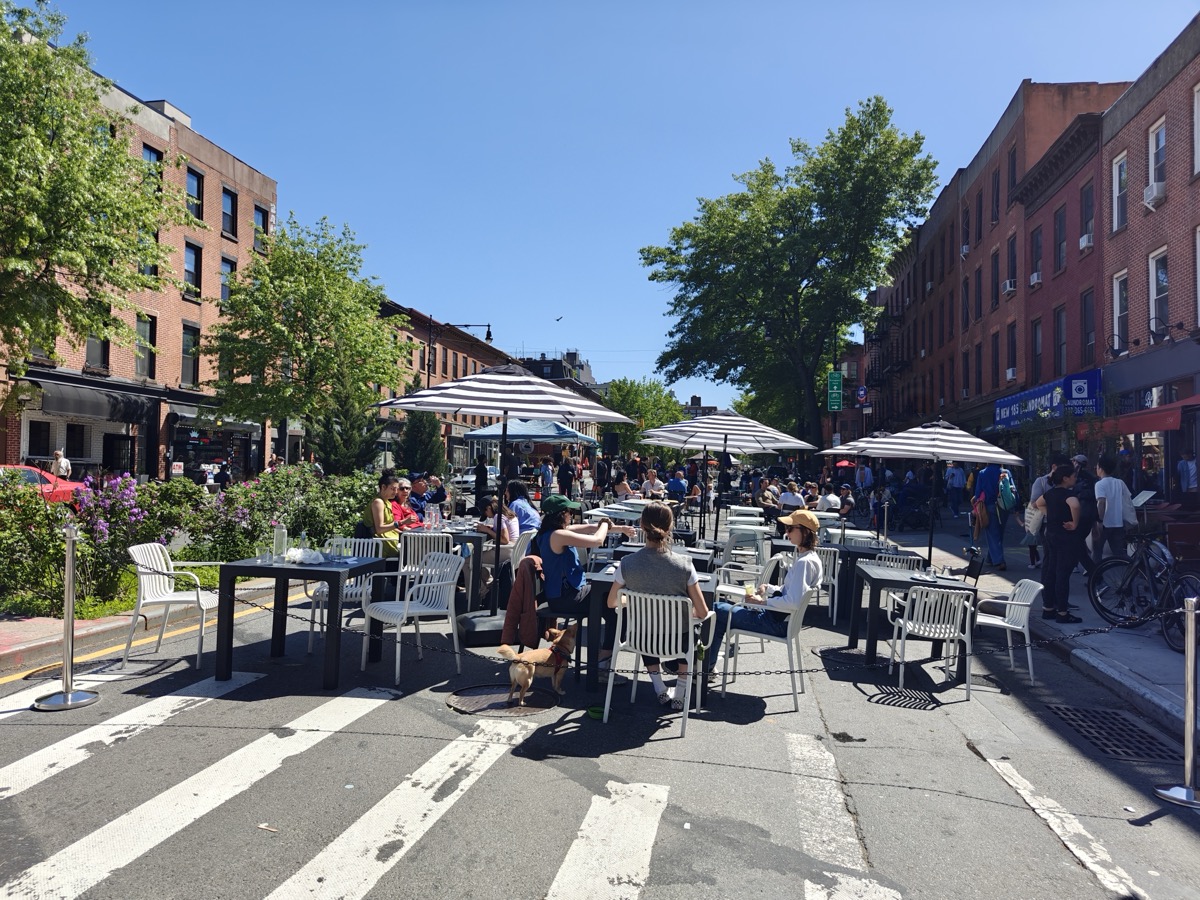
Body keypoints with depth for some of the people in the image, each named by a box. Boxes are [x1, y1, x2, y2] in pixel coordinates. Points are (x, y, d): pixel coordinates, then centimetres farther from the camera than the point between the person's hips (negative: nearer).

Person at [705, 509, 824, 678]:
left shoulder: (804, 562, -23)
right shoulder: (807, 558, 8)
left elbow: (793, 603, -30)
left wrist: (762, 602, -20)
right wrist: (769, 588, 5)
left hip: (778, 623, -10)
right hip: (779, 617, 10)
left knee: (717, 610, -2)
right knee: (721, 607, 14)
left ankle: (706, 667, 12)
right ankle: (708, 664, 17)